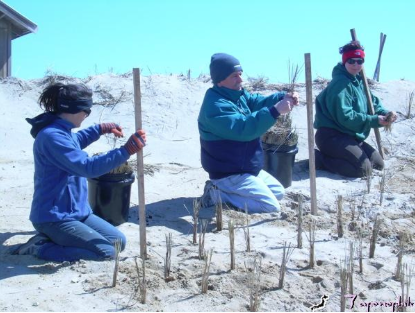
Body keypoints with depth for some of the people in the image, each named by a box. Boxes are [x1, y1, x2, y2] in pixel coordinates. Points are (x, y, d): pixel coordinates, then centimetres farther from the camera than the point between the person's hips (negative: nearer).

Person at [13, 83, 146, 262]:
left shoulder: (62, 131, 8)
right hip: (54, 218, -10)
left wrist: (102, 129, 33)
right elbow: (88, 167, -30)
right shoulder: (51, 136, -23)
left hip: (76, 212, 10)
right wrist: (127, 150, -30)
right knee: (106, 252, -19)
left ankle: (54, 239, 10)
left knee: (119, 242, 7)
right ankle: (40, 248, -8)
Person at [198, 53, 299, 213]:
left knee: (278, 192, 22)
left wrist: (283, 97, -20)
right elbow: (243, 129, -36)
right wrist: (275, 111, -41)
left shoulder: (236, 94, 7)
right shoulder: (216, 106, -26)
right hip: (229, 174, -10)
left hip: (246, 169, 10)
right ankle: (219, 194, -7)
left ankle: (225, 190, 13)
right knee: (271, 207, -14)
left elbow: (258, 101, 0)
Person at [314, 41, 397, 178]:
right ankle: (319, 159, -9)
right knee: (364, 169, -21)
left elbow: (372, 101, 12)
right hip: (331, 136, -10)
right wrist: (375, 120, -25)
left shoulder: (358, 81, 11)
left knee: (378, 163, 11)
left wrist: (385, 113, -10)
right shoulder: (340, 84, -19)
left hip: (349, 136, 10)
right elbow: (345, 117, -26)